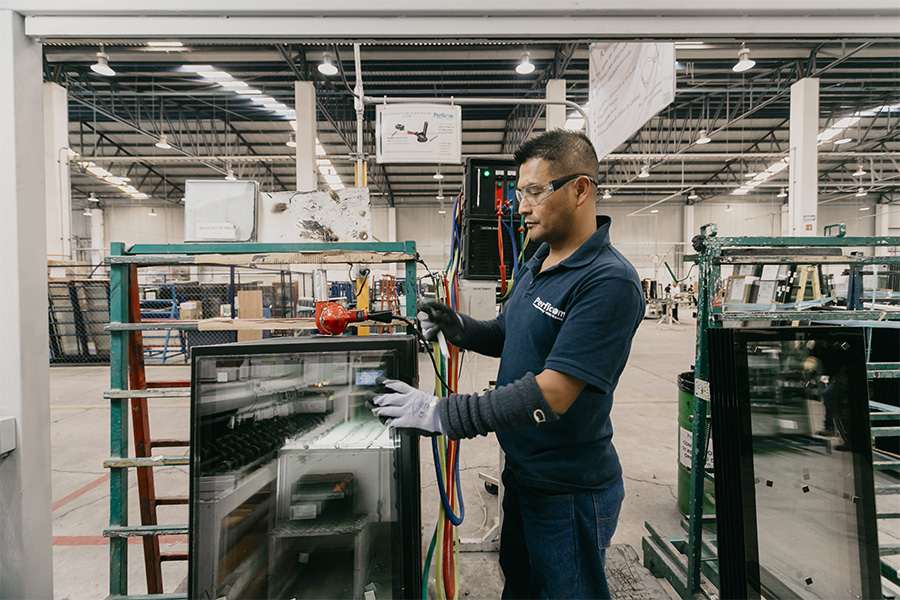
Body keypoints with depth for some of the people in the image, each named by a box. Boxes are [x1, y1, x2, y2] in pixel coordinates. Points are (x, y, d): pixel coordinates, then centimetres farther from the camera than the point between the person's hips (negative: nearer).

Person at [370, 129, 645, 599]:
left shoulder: (610, 282, -25)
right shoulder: (537, 263, 4)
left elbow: (551, 394, -30)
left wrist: (441, 414, -28)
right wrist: (457, 327, -5)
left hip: (570, 492, -8)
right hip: (521, 473, 8)